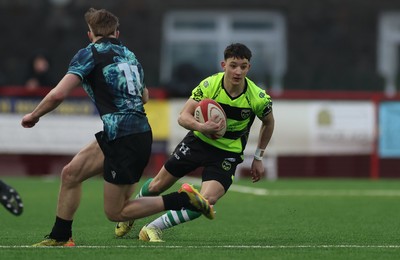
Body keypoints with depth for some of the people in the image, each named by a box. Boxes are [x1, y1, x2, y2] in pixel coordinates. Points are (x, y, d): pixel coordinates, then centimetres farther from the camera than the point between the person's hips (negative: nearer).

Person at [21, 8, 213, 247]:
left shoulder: (90, 54, -5)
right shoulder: (129, 54, 16)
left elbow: (58, 94, -13)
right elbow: (144, 97, 29)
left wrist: (33, 116, 3)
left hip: (123, 140, -8)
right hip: (140, 131, 8)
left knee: (115, 213, 0)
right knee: (71, 173, 14)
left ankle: (183, 199, -6)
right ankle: (60, 237, 19)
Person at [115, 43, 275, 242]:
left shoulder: (258, 98, -19)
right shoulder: (209, 85, -20)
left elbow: (268, 123, 3)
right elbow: (183, 117, -19)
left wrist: (258, 158, 5)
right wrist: (201, 127, -41)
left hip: (228, 153, -1)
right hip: (198, 141, 1)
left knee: (206, 201, -25)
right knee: (158, 185, 13)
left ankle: (153, 228, -9)